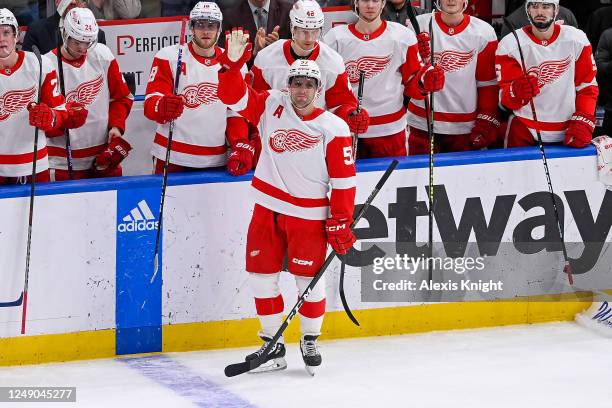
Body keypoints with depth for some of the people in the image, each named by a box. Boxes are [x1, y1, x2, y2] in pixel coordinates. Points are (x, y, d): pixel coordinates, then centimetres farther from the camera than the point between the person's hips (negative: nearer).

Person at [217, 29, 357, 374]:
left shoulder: (333, 128, -10)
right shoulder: (272, 106, -1)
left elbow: (344, 180, -8)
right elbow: (234, 97, -7)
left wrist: (340, 223, -9)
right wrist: (233, 63, -24)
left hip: (309, 215, -3)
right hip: (268, 208, 3)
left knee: (309, 278, 1)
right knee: (262, 274, 5)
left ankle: (310, 340, 23)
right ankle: (273, 342, 18)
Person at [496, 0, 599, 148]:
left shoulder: (577, 40, -3)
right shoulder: (510, 45, -8)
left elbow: (587, 86, 3)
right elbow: (505, 98, -9)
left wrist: (582, 123, -8)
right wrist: (517, 92, -31)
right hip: (524, 133, -2)